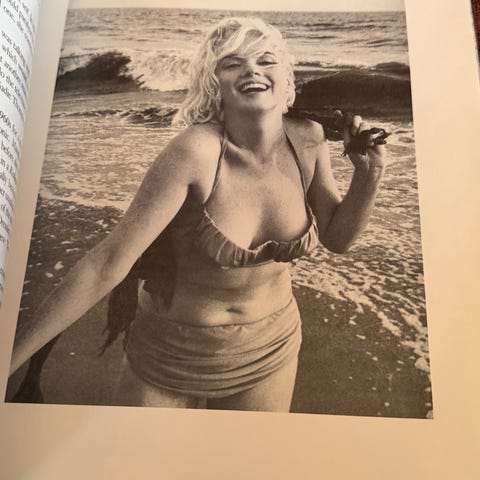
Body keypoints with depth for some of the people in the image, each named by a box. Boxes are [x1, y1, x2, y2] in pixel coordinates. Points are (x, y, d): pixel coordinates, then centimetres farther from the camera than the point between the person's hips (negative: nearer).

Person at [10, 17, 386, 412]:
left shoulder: (307, 141, -11)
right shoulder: (196, 150, -27)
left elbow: (337, 237, 1)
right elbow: (108, 263, -27)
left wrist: (370, 175, -15)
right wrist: (14, 357, -25)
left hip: (268, 351, 4)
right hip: (172, 355, -3)